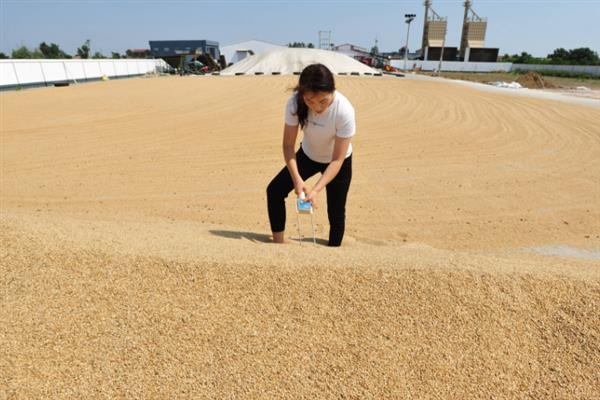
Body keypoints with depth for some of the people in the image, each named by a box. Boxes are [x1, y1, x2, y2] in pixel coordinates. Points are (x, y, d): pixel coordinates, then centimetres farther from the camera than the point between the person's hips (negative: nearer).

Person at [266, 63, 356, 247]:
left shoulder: (344, 111, -35)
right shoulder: (295, 103, -28)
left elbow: (337, 160, -29)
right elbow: (288, 145, -21)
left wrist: (316, 190, -39)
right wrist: (297, 178, -36)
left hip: (337, 162, -3)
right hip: (308, 155, 3)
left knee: (335, 213, 0)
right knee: (274, 190, -9)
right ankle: (278, 243, 5)